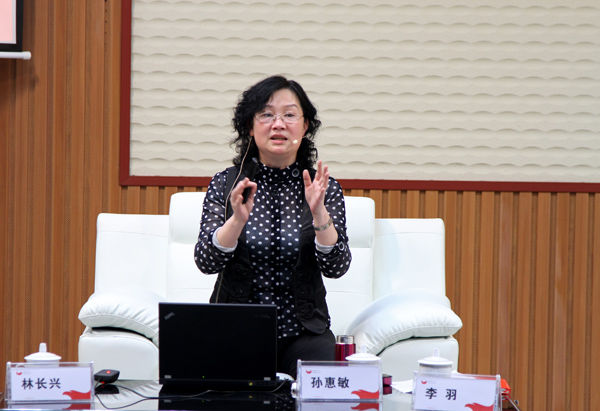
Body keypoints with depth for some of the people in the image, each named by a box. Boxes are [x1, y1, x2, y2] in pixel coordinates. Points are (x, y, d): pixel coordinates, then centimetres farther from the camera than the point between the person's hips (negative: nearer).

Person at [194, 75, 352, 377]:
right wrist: (238, 219, -24)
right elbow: (206, 262, -8)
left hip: (303, 333, 1)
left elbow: (336, 267, -7)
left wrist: (319, 213, -22)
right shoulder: (226, 184, 2)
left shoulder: (325, 189, 2)